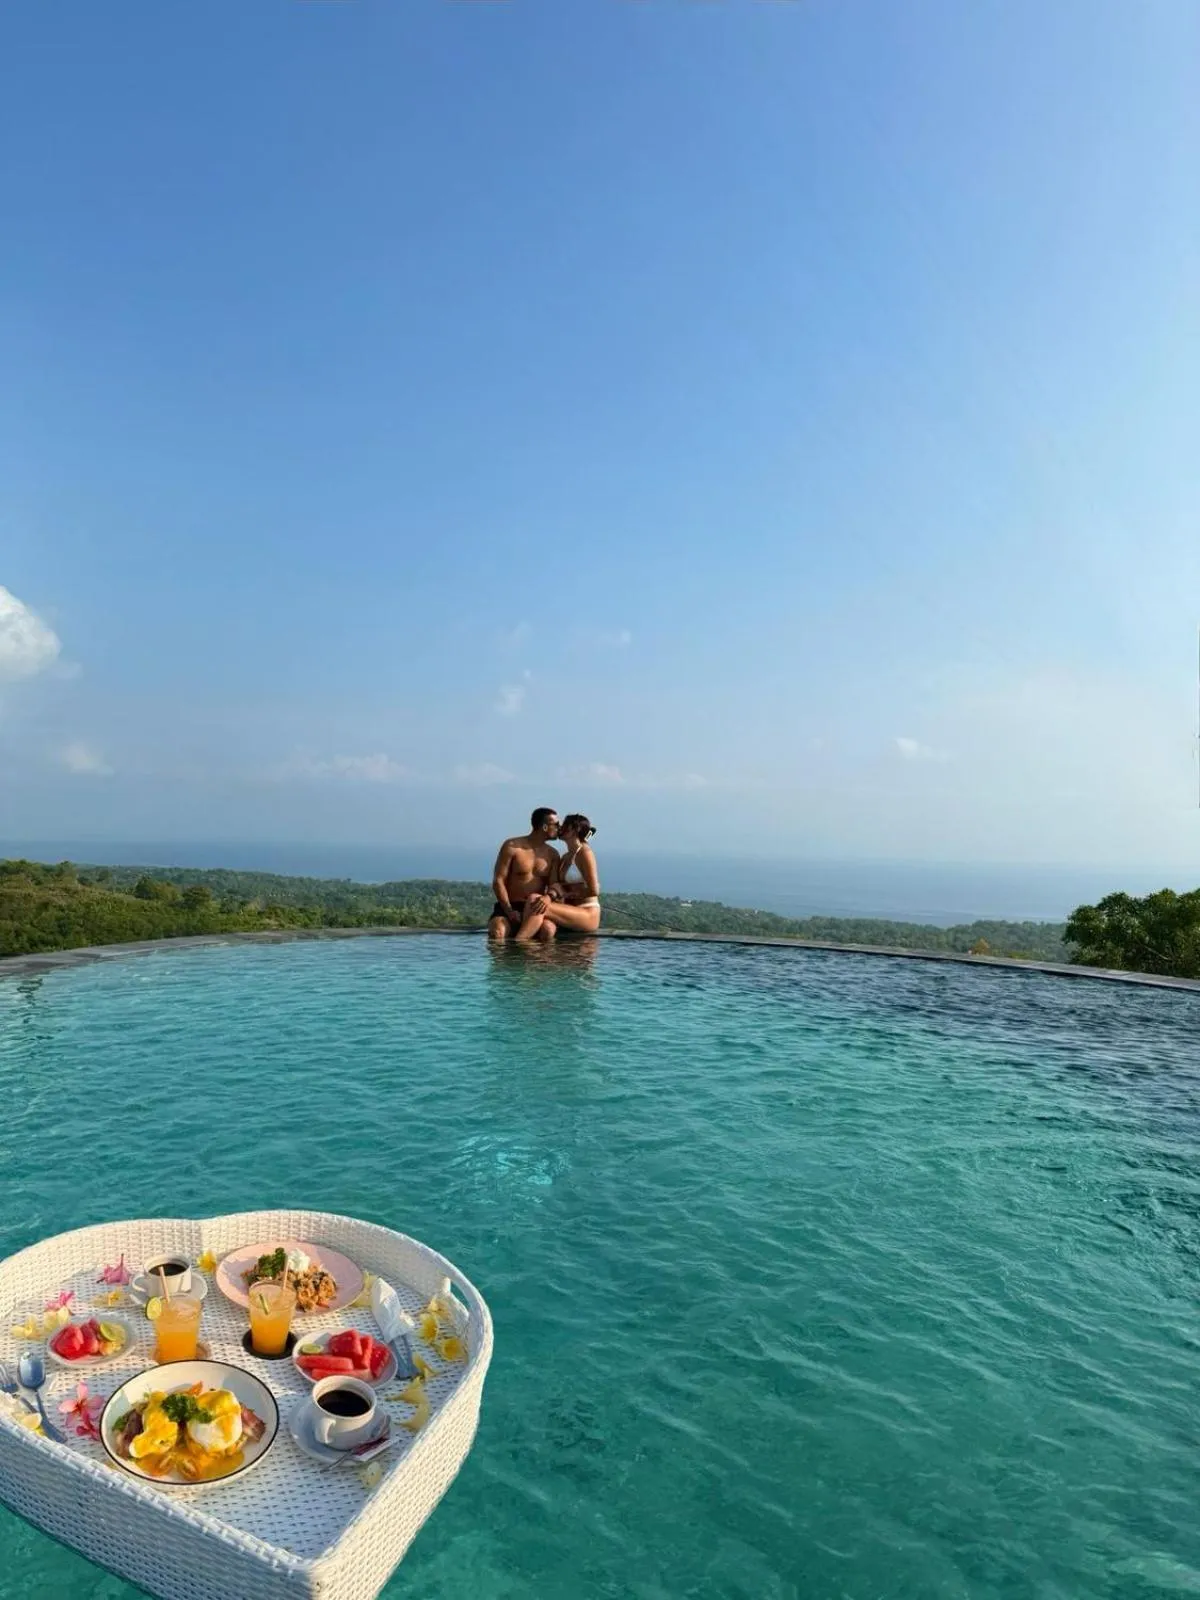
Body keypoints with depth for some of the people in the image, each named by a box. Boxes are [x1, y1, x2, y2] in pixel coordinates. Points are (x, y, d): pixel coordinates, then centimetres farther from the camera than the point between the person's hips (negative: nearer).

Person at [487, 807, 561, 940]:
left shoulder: (552, 855, 12)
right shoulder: (512, 847, -1)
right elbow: (498, 881, -5)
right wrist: (509, 911, -16)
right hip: (507, 908, -3)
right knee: (497, 934, -35)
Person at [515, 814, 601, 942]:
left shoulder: (584, 852, -3)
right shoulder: (564, 857, 21)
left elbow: (593, 891, -10)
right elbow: (555, 884, 8)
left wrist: (567, 894, -8)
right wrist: (550, 896, -14)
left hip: (588, 915, -7)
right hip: (572, 913, 7)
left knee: (535, 901, -27)